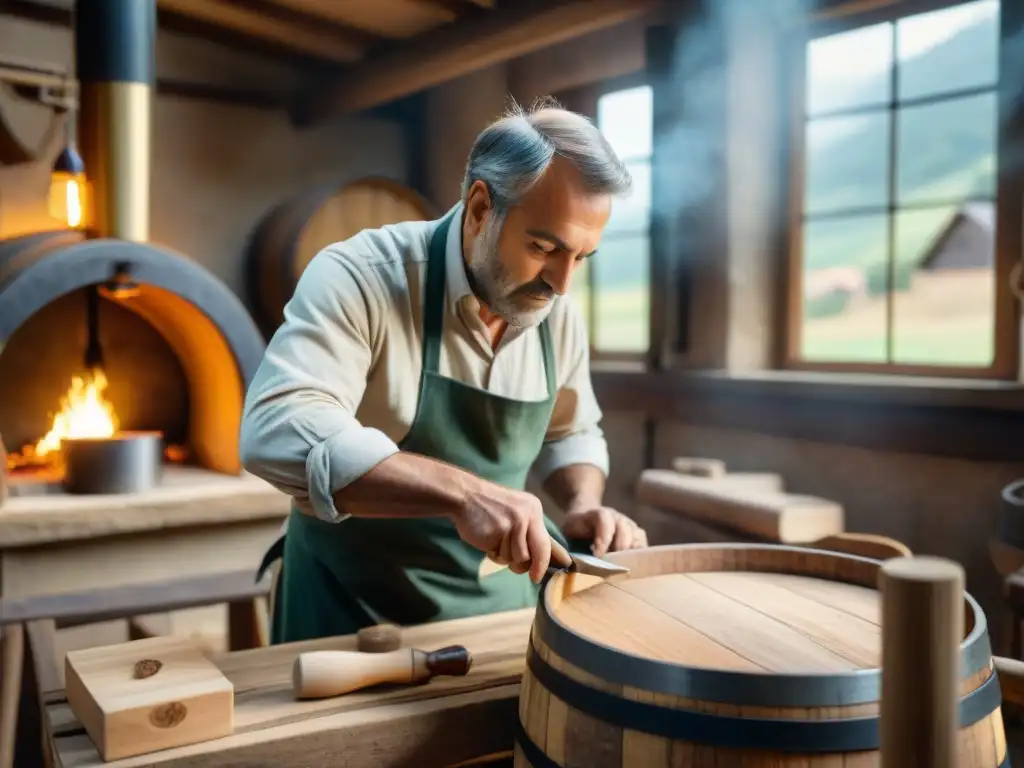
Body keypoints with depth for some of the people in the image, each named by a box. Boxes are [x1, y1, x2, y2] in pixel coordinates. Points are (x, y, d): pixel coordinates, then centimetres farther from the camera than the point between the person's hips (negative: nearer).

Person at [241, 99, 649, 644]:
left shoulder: (559, 316, -3)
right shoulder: (360, 277, -21)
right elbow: (278, 431, -35)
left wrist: (582, 505, -8)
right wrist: (463, 492, -42)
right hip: (352, 613, -4)